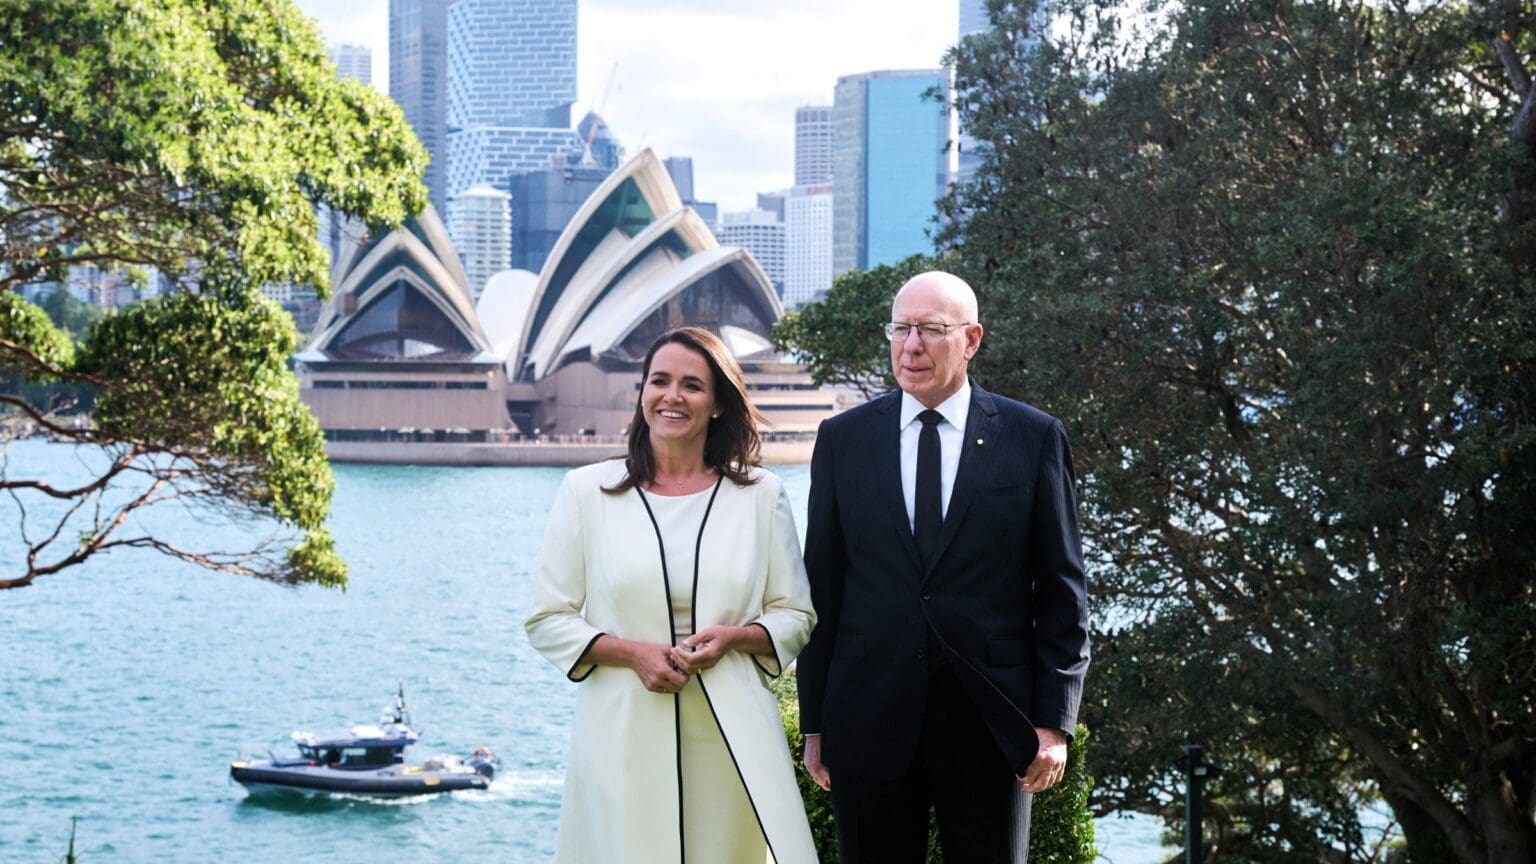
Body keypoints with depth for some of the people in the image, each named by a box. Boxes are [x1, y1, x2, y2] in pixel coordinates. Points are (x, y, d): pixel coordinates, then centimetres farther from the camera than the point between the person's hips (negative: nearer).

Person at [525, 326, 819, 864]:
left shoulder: (761, 494, 7)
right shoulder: (586, 491, 4)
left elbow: (796, 616, 10)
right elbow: (548, 621, 4)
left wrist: (733, 637, -11)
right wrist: (632, 652, -12)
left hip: (731, 738, 1)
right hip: (624, 737, -1)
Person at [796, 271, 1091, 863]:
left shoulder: (1034, 438, 1)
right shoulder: (843, 438, 5)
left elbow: (1061, 590, 2)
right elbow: (821, 585, 7)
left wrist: (1054, 720, -4)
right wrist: (814, 723, 4)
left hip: (990, 723, -1)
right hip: (869, 721, 1)